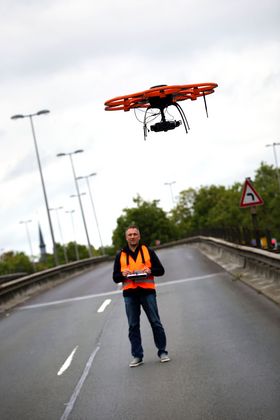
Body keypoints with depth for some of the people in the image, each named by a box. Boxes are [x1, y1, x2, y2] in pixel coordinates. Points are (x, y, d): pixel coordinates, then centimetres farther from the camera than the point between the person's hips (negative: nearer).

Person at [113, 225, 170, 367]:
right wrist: (123, 275, -10)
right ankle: (137, 356, 10)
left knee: (155, 323, 0)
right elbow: (115, 277, 12)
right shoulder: (120, 255, 12)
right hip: (129, 294, 2)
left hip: (147, 291, -2)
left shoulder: (148, 251, 7)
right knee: (133, 326, 4)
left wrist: (150, 271, -13)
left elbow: (160, 270, 7)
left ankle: (162, 352, 11)